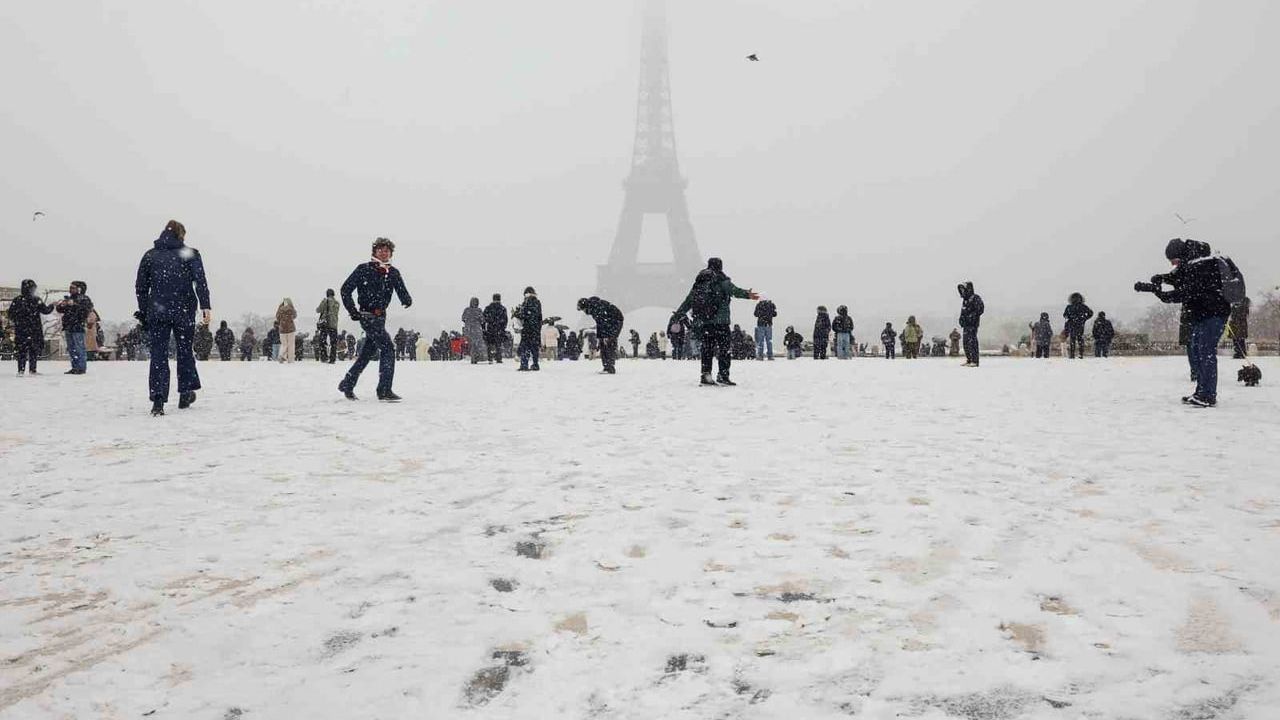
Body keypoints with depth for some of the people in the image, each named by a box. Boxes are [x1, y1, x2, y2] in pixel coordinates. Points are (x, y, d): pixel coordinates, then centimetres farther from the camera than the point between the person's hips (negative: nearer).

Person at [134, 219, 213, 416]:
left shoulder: (150, 256, 9)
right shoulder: (190, 254, 3)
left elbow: (140, 287, 10)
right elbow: (200, 281, -10)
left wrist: (144, 312, 16)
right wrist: (205, 306, -14)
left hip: (157, 313, 1)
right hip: (184, 311, -1)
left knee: (158, 355, 0)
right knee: (185, 351, 15)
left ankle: (158, 399, -13)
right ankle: (185, 394, 21)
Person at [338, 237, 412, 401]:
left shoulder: (393, 272, 7)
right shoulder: (363, 269, -7)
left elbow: (402, 293, 3)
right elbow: (346, 289, -5)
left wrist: (407, 300, -15)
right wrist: (353, 311, -7)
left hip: (380, 317, 7)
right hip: (367, 316, -7)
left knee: (367, 353, 15)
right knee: (387, 348, -13)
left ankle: (347, 385, 29)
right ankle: (384, 391, -12)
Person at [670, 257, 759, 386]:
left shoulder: (698, 282, 15)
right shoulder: (721, 280, -2)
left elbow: (687, 302, 18)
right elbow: (733, 290, -20)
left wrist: (676, 316, 24)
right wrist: (746, 294, -30)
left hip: (702, 322, 5)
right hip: (720, 321, -5)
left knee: (706, 350, 10)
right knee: (724, 349, 0)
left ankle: (706, 375, 6)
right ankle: (723, 375, -7)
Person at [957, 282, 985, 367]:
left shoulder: (975, 298, -8)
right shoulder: (964, 300, 18)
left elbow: (980, 309, -15)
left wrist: (971, 316, -20)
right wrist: (961, 319, 9)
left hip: (973, 324, -9)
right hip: (966, 324, 9)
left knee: (972, 342, -13)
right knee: (966, 342, 10)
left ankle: (974, 361, -13)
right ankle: (969, 360, 18)